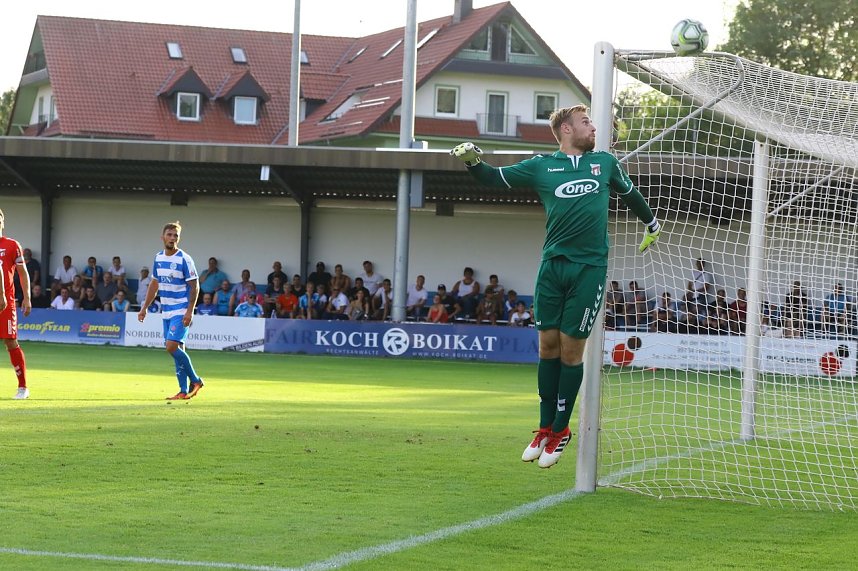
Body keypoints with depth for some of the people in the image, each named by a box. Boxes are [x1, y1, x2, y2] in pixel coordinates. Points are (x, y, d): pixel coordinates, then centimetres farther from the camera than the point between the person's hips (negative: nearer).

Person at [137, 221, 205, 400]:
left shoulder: (184, 259, -10)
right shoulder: (158, 258, 10)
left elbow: (194, 286, -11)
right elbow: (154, 284, 20)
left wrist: (190, 311, -19)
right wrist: (144, 308, 17)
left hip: (181, 311, -7)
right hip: (167, 311, 7)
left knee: (172, 346, -18)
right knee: (177, 350, 6)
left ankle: (195, 380, -3)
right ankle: (184, 391, 9)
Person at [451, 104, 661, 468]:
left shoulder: (605, 162, 12)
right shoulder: (542, 166, 8)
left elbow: (630, 193, 29)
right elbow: (495, 179, 12)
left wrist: (652, 224, 41)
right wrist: (472, 162, -8)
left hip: (589, 269, -1)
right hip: (553, 264, 1)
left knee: (571, 349, -1)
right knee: (548, 344, 3)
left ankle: (560, 429, 11)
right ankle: (545, 428, 15)